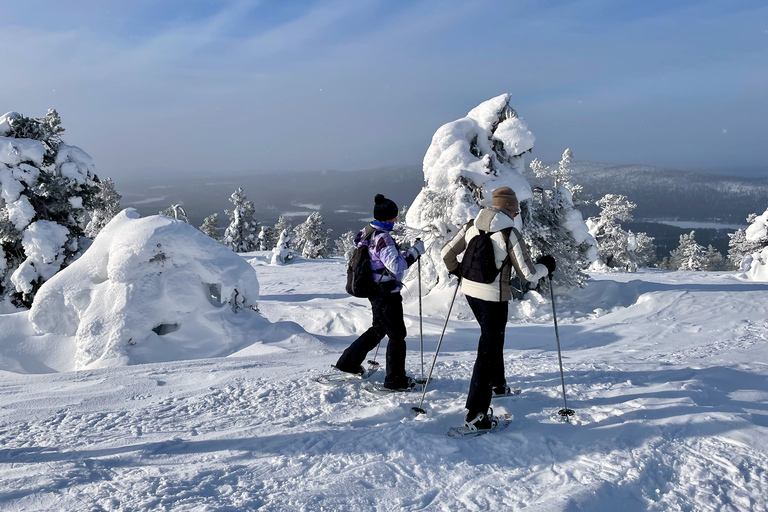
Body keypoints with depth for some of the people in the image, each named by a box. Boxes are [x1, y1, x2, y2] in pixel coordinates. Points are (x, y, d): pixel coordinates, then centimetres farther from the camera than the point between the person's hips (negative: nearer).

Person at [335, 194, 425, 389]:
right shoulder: (382, 238, -24)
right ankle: (395, 379, 12)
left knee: (379, 328, 24)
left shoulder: (366, 232, 5)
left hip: (374, 290, 10)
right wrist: (414, 252, -20)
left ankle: (349, 362, 31)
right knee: (397, 334, 3)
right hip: (386, 293, -10)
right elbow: (396, 266, -29)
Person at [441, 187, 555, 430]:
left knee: (492, 338, 29)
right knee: (488, 351, -1)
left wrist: (457, 271, 26)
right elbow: (527, 273, -14)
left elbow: (446, 253, 7)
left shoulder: (471, 226, 1)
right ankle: (475, 415, -2)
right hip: (493, 296, -7)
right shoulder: (510, 234, -16)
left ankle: (497, 384, 48)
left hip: (470, 291, 7)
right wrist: (545, 266, 7)